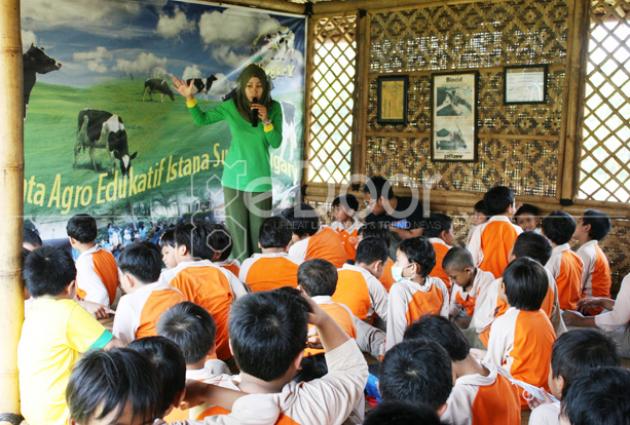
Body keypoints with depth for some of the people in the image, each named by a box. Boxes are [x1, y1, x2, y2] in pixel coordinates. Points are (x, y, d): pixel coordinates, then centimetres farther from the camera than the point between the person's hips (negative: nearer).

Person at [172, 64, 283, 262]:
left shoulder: (273, 108, -3)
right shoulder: (231, 106, -3)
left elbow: (276, 143, -4)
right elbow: (201, 119, 8)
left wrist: (267, 121, -19)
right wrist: (190, 98, -6)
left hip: (260, 179, 0)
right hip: (234, 178, 1)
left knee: (259, 232, 2)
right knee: (237, 230, 4)